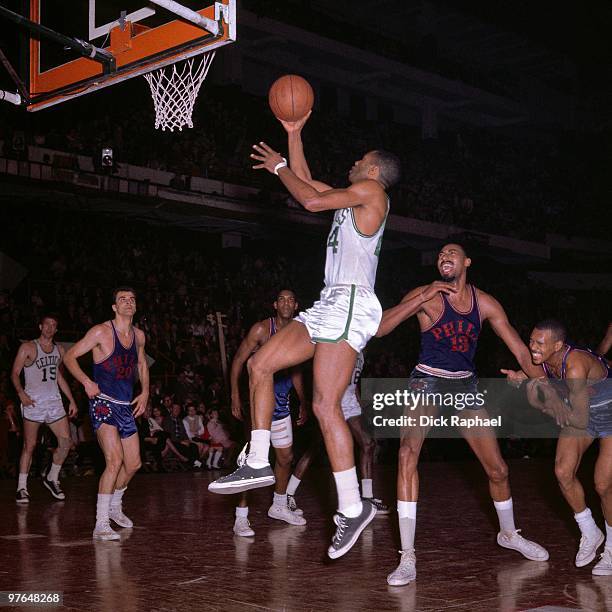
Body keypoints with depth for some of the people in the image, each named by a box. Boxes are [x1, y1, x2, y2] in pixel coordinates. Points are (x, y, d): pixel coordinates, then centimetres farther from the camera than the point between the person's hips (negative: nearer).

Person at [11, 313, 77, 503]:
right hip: (33, 402, -5)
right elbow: (15, 373, -2)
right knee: (30, 445, -4)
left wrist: (72, 400, 18)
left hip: (54, 402, 5)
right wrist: (21, 393, -19)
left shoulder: (59, 350, 16)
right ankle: (22, 487, 4)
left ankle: (52, 479, 14)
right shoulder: (27, 348, 1)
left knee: (66, 442, -4)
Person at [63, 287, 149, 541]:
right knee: (115, 460, -22)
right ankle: (101, 525, -18)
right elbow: (70, 356, -7)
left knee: (134, 464, 11)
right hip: (103, 404, -7)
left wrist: (145, 392, 13)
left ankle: (114, 506, 38)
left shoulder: (138, 335, 10)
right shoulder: (102, 332, -9)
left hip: (126, 406, 7)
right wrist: (86, 382, -19)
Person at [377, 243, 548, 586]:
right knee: (408, 452, -28)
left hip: (466, 385, 4)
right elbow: (379, 329, -21)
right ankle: (408, 557, -25)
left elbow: (522, 352, 1)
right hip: (427, 382, -3)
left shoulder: (485, 303, -1)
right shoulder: (426, 296, -10)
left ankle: (509, 534, 39)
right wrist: (425, 297, -26)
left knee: (498, 469, 8)